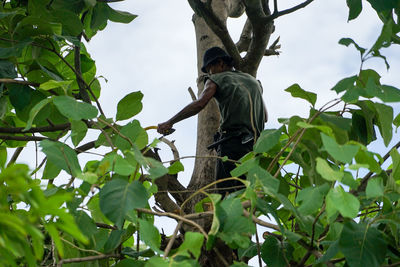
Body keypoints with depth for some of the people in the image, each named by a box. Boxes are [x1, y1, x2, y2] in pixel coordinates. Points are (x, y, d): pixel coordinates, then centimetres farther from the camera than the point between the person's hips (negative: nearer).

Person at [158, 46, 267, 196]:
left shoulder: (218, 79, 5)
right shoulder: (254, 81, 24)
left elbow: (200, 104, -13)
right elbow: (265, 117, 26)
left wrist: (170, 122, -11)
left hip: (232, 143, -6)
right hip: (255, 146, 6)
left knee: (225, 194, -12)